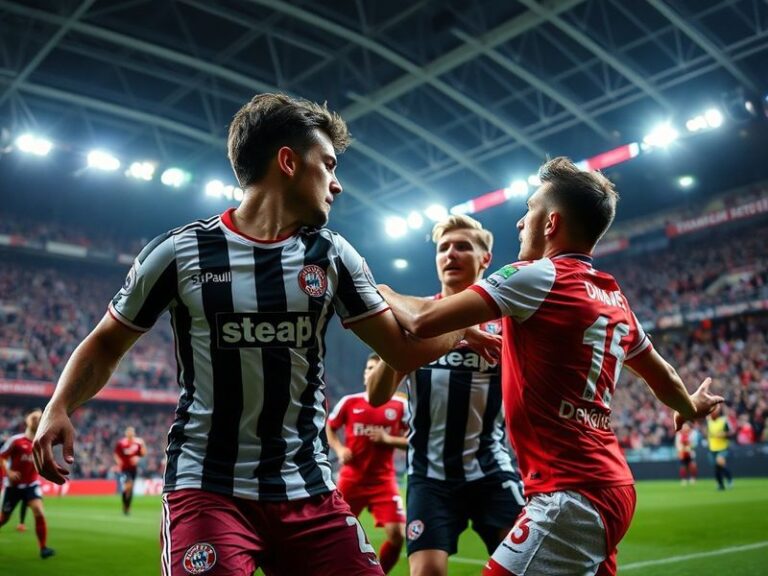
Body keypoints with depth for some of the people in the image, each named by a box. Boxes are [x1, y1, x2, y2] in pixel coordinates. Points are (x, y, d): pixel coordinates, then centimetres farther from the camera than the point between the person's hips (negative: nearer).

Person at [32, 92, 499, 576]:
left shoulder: (332, 256, 3)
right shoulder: (180, 252, -5)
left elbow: (405, 349, 9)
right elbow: (107, 344, 6)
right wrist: (60, 407, -8)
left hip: (309, 489, 3)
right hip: (208, 487, -3)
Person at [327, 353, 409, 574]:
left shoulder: (400, 405, -4)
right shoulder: (349, 402, -2)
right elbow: (329, 428, 11)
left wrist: (387, 439, -16)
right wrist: (339, 449, -5)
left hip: (383, 480, 0)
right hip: (351, 478, 1)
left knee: (396, 535, -10)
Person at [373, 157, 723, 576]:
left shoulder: (538, 276, -12)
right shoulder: (613, 297, 12)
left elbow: (424, 321, -17)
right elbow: (660, 374, 26)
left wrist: (381, 292, 3)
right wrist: (690, 408, 47)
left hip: (572, 495, -9)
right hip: (606, 487, 9)